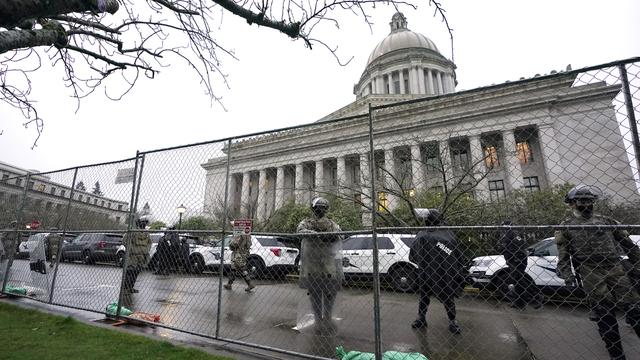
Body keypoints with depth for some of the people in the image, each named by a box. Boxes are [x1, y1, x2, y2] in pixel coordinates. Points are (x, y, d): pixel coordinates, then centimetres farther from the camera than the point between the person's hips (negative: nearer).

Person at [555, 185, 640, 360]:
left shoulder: (606, 221, 16)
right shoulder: (566, 226, 5)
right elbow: (563, 254, 0)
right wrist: (566, 274, -10)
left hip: (615, 269, 4)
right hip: (590, 273, -3)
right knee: (604, 314, -1)